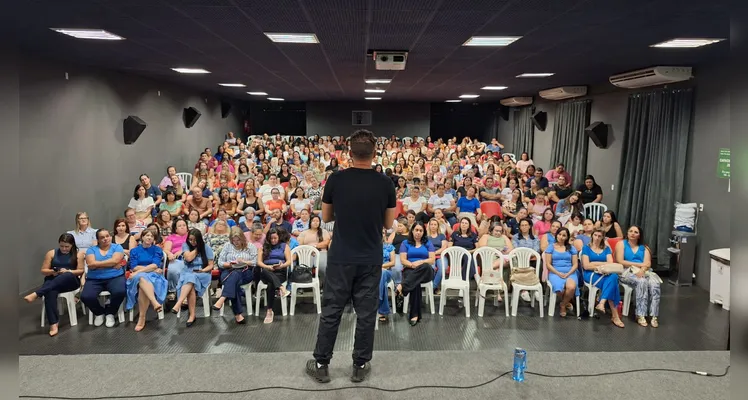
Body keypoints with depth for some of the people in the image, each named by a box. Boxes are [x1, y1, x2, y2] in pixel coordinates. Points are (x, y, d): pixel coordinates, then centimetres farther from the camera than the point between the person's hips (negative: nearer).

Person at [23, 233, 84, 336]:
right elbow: (43, 271, 9)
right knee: (50, 292, -36)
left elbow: (80, 271, 1)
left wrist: (67, 271, -15)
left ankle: (36, 294, -39)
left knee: (67, 276, -39)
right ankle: (53, 324, -42)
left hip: (71, 281, -1)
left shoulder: (78, 254, 5)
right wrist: (53, 272, -12)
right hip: (52, 282, 1)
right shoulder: (51, 253, 9)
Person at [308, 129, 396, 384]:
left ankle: (321, 364, 20)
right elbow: (388, 224, 2)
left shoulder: (335, 179, -8)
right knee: (366, 313, 10)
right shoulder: (385, 183, -7)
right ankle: (360, 366, 21)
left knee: (331, 311, 10)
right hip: (371, 259, 1)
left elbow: (326, 217, 4)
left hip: (340, 258, 0)